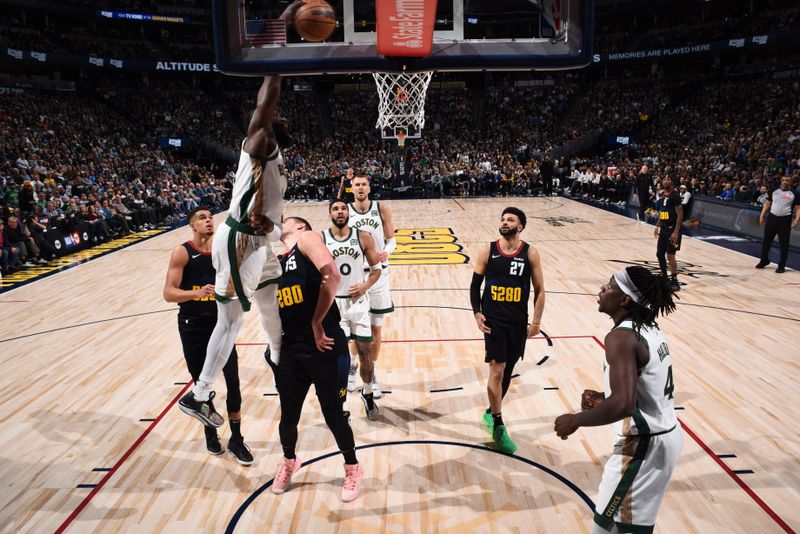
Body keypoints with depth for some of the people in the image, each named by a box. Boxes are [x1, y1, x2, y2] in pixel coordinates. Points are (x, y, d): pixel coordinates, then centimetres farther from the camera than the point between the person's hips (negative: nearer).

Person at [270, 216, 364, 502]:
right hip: (289, 351, 6)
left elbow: (332, 275, -23)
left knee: (334, 416, 7)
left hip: (326, 349, -6)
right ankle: (289, 461, 47)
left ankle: (353, 468, 34)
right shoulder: (274, 262, 15)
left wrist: (316, 322, -16)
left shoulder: (308, 238, -6)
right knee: (288, 417, 16)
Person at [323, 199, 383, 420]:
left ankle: (368, 394, 32)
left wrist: (365, 286, -11)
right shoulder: (320, 239, -5)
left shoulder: (363, 237, -2)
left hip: (358, 301, 1)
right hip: (333, 302, -1)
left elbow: (376, 269, 4)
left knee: (365, 353, 8)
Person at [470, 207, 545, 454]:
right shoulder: (488, 251, -3)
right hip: (493, 319, -2)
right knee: (497, 370, -7)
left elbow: (539, 290, 1)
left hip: (518, 322, 2)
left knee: (507, 370, 13)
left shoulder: (530, 253, -4)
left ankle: (492, 412, 34)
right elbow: (475, 284, 5)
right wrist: (477, 313, -5)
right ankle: (498, 426, 5)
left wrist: (537, 321, -5)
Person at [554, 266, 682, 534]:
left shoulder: (621, 337, -23)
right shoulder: (648, 329, 7)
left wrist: (575, 420, -20)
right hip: (666, 435, 10)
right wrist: (603, 397, 12)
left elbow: (623, 405, -33)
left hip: (642, 444, -10)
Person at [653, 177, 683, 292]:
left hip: (672, 230, -8)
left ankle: (674, 281, 2)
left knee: (670, 255, -7)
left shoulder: (675, 195, -15)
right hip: (663, 229, 8)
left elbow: (680, 215, -18)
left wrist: (676, 232, -22)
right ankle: (664, 277, 26)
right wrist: (657, 227, 18)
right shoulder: (661, 195, 10)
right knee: (659, 254, 12)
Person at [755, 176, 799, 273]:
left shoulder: (794, 194, -1)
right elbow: (767, 203, 13)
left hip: (785, 220, -3)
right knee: (766, 241, 8)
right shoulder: (774, 191, 7)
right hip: (772, 218, 3)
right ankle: (764, 261, 25)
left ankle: (781, 265, 8)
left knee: (784, 244, 0)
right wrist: (762, 215, 5)